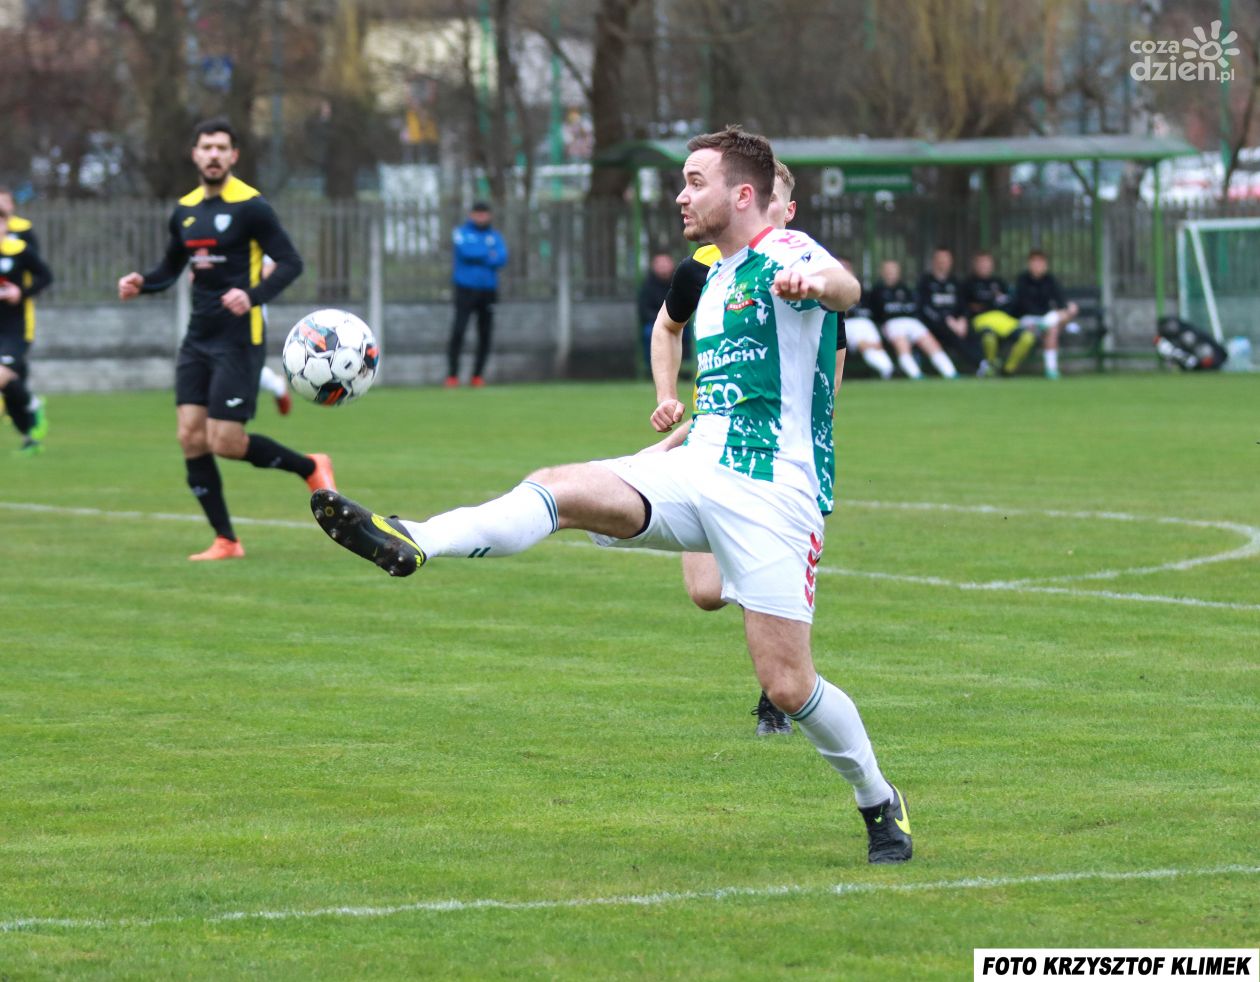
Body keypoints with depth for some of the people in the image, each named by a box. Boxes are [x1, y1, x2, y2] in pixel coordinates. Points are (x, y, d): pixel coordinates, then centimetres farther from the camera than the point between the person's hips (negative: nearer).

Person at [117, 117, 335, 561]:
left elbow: (290, 262, -12)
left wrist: (253, 296, -28)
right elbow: (171, 267, 23)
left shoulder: (250, 206, -9)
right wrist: (141, 283, 2)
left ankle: (311, 468, 14)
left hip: (238, 339, -7)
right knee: (191, 437, -2)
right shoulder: (185, 211, 10)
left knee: (225, 442, -10)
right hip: (197, 339, 7)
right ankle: (225, 541, 6)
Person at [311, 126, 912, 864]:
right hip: (697, 473, 7)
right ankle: (409, 545, -38)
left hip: (772, 494, -7)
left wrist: (817, 283, -54)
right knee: (560, 488, -20)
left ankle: (879, 803, 16)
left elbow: (845, 287, -33)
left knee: (788, 686, -7)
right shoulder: (714, 277, 20)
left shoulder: (784, 254, -7)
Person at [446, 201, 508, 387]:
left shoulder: (495, 236, 13)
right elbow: (466, 252, -12)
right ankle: (452, 375, -11)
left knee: (485, 334, 0)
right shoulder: (461, 233, 6)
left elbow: (502, 259, -3)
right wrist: (489, 255, -3)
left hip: (488, 290, 3)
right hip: (466, 289, -3)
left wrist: (478, 256, -10)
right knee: (458, 331, -12)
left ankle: (478, 375, 7)